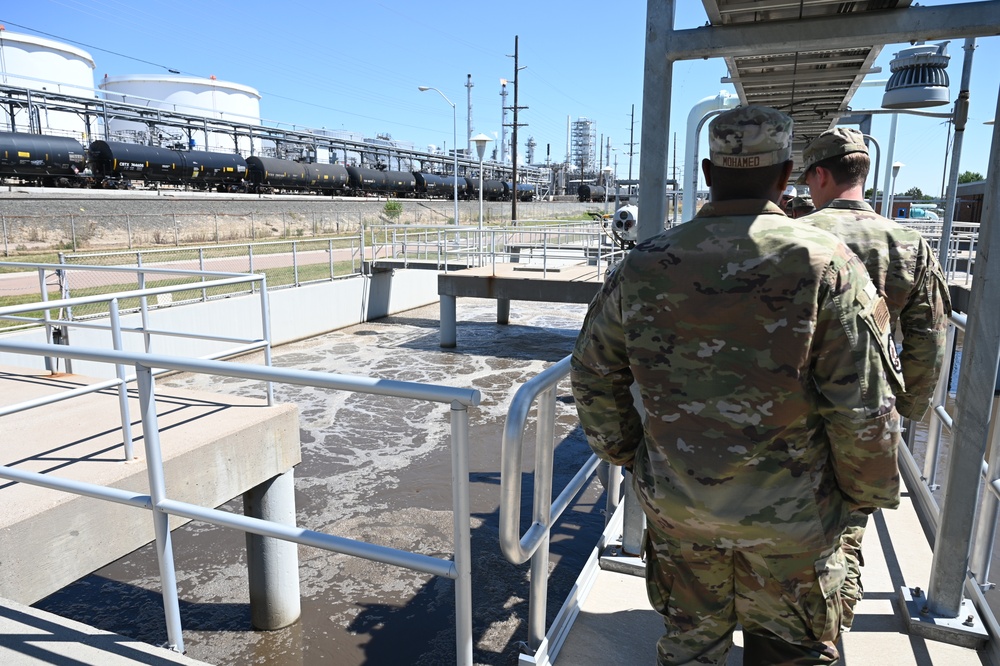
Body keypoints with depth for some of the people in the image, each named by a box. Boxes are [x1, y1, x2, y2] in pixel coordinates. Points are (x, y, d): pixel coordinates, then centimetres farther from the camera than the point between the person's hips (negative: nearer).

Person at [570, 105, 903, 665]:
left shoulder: (647, 264, -8)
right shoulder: (827, 265, -17)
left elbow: (592, 374, 0)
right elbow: (864, 410, -15)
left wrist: (626, 453, 14)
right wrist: (868, 493, 3)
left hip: (674, 507, 3)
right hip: (790, 519, -2)